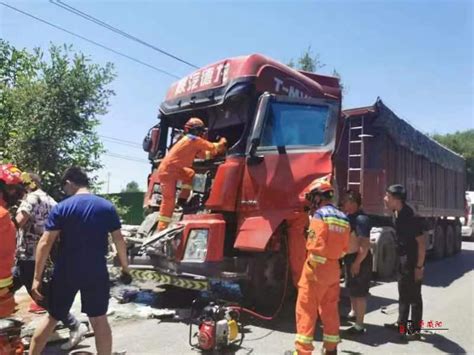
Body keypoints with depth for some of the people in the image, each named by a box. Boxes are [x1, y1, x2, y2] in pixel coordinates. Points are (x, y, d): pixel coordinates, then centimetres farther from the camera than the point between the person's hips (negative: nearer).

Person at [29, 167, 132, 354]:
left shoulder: (61, 208, -7)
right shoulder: (107, 207, -2)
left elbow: (45, 243, -10)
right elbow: (119, 240, 1)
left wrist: (37, 277, -4)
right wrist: (125, 267, 11)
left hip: (65, 274, 0)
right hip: (96, 274, 0)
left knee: (52, 318, 18)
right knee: (99, 320, 10)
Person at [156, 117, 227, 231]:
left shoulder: (190, 140, 19)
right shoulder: (194, 140, -9)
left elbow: (205, 154, 21)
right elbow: (213, 147, -5)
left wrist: (218, 150, 15)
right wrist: (222, 143, 13)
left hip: (172, 169, 9)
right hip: (168, 171, -9)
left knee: (190, 173, 23)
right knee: (169, 201, -6)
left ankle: (182, 199, 15)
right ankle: (161, 229, -2)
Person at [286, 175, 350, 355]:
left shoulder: (320, 215, -16)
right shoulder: (343, 218, 8)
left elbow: (316, 247, -21)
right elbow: (344, 248, 12)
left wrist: (311, 268, -13)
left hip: (317, 268, -7)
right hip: (334, 269, 8)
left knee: (306, 309, 2)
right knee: (330, 310, 16)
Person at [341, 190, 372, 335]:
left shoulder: (361, 219, -23)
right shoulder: (348, 216, 6)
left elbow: (365, 244, -26)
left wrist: (357, 263, -23)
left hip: (359, 259, -10)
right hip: (349, 257, 10)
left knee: (359, 292, -1)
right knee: (351, 288, 24)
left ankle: (359, 325, 8)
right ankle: (353, 312, 43)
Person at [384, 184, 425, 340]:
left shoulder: (410, 217, -25)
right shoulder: (397, 214, 2)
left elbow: (421, 242, -22)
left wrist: (419, 266, -20)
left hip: (413, 261, -9)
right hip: (403, 259, 9)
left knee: (414, 296, 3)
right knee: (403, 293, 18)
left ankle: (416, 330, 16)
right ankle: (402, 323, 32)